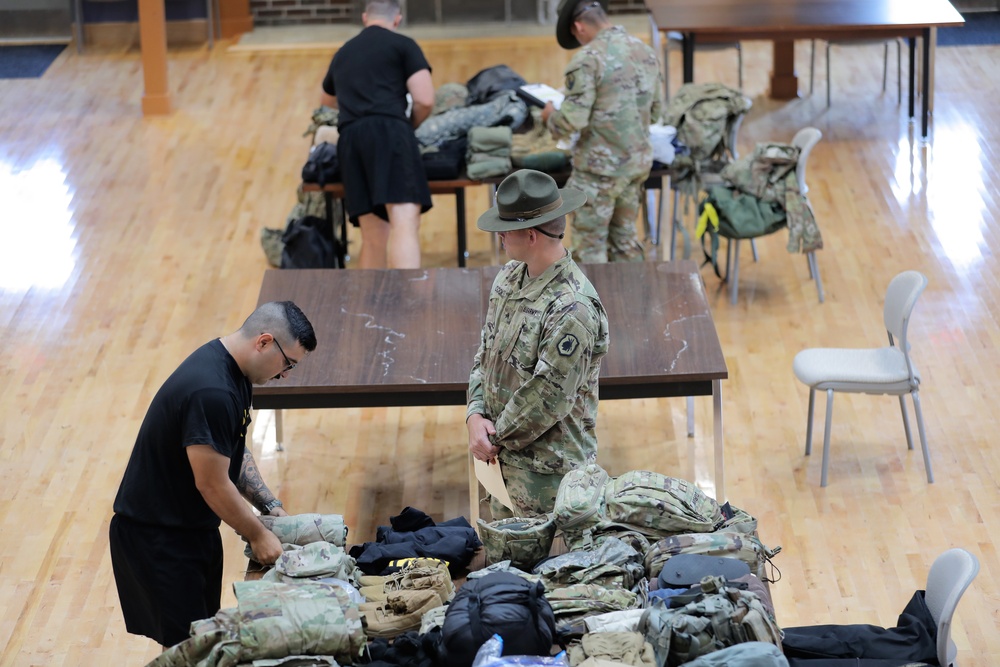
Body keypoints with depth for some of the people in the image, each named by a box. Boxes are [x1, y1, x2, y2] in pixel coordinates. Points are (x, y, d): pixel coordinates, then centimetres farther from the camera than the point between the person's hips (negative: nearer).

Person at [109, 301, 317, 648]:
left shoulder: (233, 371, 3)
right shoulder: (211, 393, -30)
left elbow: (235, 451, 15)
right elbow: (213, 485, -24)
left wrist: (270, 506, 7)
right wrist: (257, 535, -12)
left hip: (194, 526, 10)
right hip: (156, 537, -10)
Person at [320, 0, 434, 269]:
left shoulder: (343, 53, 30)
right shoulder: (403, 45, 13)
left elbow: (326, 103, 50)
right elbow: (425, 101, 1)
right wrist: (409, 127, 21)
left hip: (349, 138, 5)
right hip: (388, 131, -5)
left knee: (373, 237, 7)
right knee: (405, 222, -20)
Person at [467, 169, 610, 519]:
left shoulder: (572, 309, -25)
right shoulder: (510, 277, 4)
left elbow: (548, 398, -23)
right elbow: (486, 351, 10)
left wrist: (498, 438, -12)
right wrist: (475, 415, -5)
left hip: (549, 468, -8)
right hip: (504, 456, 8)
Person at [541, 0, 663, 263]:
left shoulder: (588, 59, -16)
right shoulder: (645, 51, 8)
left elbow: (572, 121, -18)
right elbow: (654, 112, 15)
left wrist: (551, 117, 2)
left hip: (601, 166, -7)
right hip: (638, 161, 7)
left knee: (590, 246, 1)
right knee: (624, 237, 17)